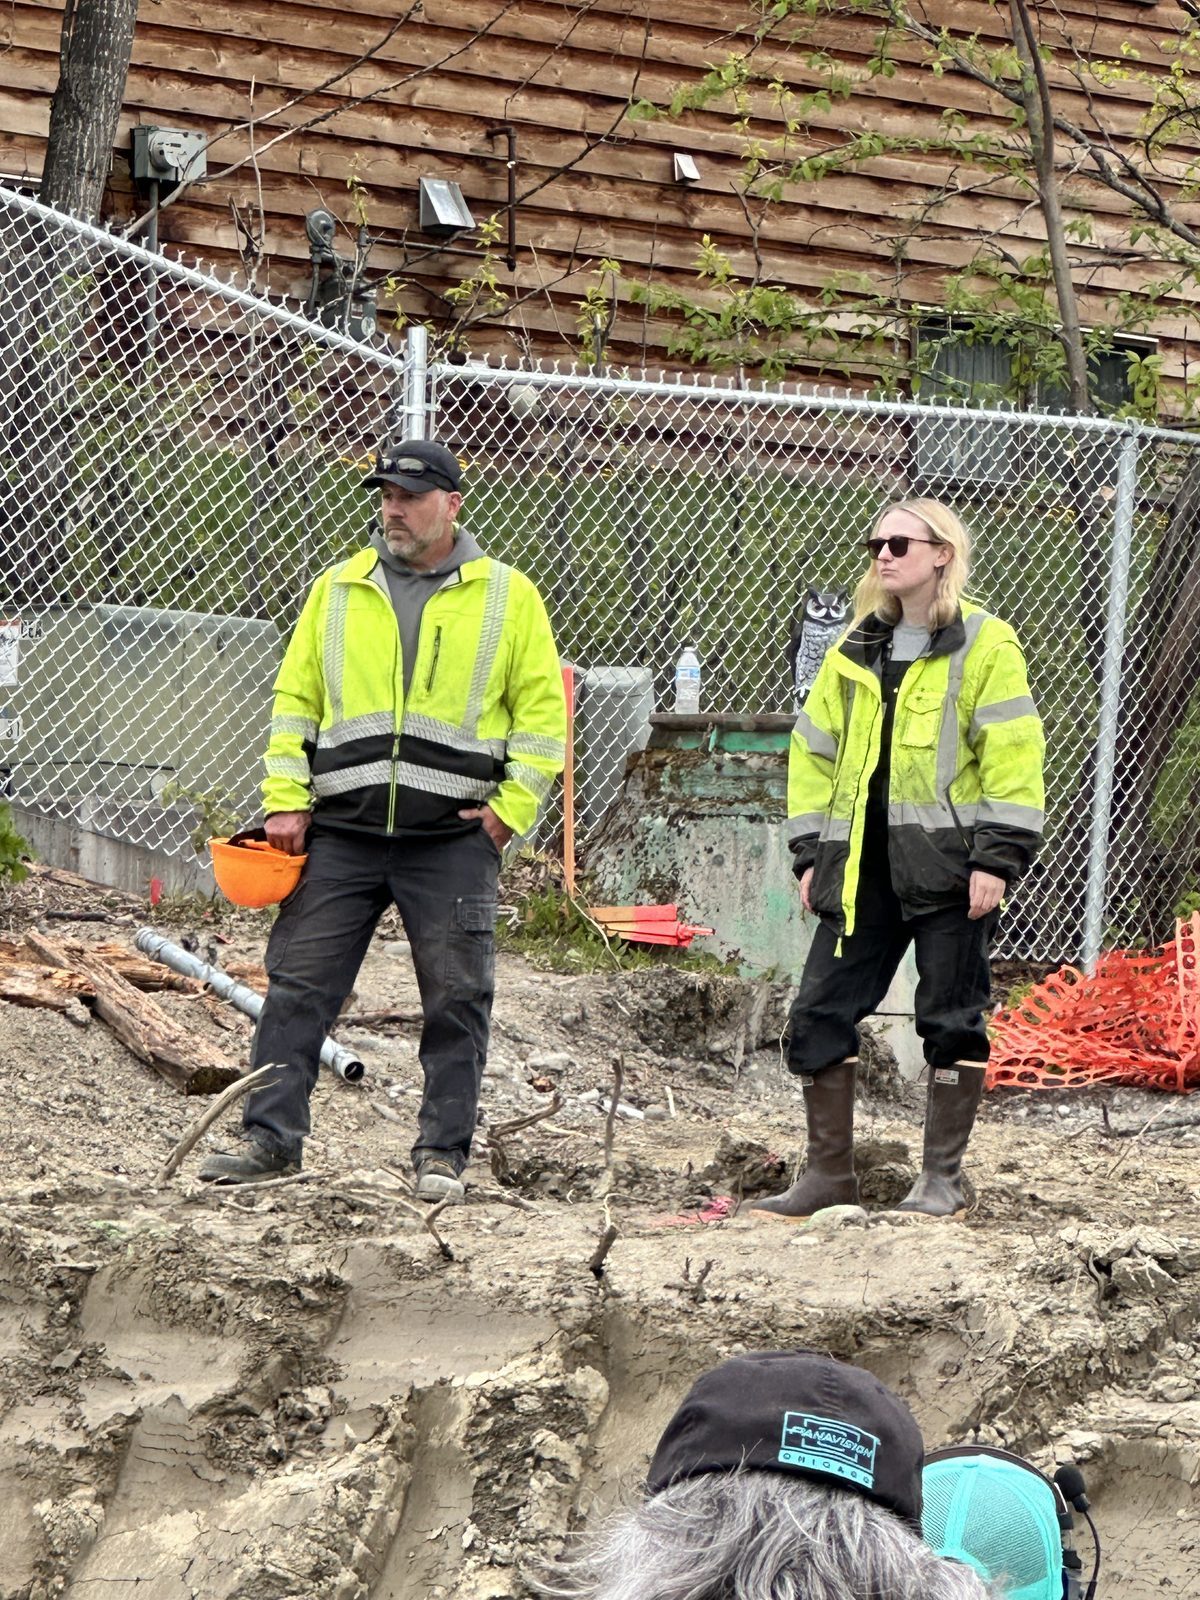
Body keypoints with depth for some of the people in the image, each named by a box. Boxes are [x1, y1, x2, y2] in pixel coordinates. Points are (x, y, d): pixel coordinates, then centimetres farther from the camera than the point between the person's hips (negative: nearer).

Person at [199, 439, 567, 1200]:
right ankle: (270, 1136, 5)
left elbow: (543, 712, 4)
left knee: (456, 1002, 1)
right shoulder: (338, 589, 11)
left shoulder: (508, 596, 5)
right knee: (299, 985, 0)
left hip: (453, 838, -2)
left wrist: (514, 805, -5)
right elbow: (296, 699, 12)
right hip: (340, 831, 2)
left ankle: (443, 1153, 7)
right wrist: (286, 800, 2)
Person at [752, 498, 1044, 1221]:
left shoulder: (984, 645, -3)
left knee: (951, 1019, 0)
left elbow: (1013, 755, -8)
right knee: (821, 1012, 2)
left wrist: (996, 857, -14)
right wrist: (811, 852, 11)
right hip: (862, 867, 6)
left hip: (948, 863, -6)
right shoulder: (856, 650, 15)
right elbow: (816, 750, 19)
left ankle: (943, 1176, 11)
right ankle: (831, 1173, 10)